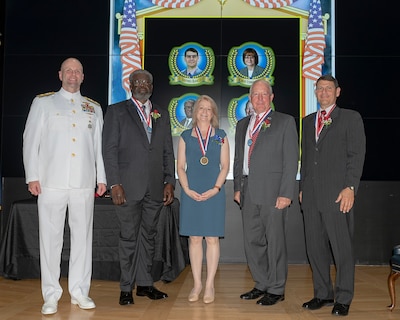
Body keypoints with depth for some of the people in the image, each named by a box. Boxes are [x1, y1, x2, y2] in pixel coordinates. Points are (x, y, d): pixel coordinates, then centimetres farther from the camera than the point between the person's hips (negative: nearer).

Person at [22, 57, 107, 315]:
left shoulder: (94, 108, 16)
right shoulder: (43, 102, 11)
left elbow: (99, 145, 14)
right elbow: (31, 140, 6)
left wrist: (102, 178, 7)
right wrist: (32, 176, -2)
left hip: (84, 183, 2)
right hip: (51, 182, -1)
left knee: (82, 236, 5)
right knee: (51, 237, 1)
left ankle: (79, 291, 16)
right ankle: (51, 295, 11)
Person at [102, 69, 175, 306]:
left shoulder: (162, 114, 15)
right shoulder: (116, 111, 4)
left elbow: (168, 151, 13)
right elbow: (110, 150, -3)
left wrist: (170, 182, 4)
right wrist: (115, 184, -11)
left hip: (155, 188, 4)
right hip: (129, 187, -3)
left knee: (149, 236, 11)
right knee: (129, 238, 2)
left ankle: (145, 284, 22)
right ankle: (126, 288, 14)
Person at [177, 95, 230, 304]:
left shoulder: (221, 136, 8)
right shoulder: (186, 136, 9)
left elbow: (225, 166, 3)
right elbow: (180, 166, 6)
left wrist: (215, 189, -10)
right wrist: (187, 190, -7)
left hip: (214, 193, -1)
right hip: (191, 194, 1)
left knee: (212, 238, 1)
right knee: (194, 238, 4)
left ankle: (209, 284, 11)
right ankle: (197, 284, 15)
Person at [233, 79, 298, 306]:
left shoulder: (285, 122, 1)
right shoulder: (243, 125, 18)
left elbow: (291, 160, -5)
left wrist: (286, 193, -12)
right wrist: (237, 188, 10)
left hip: (273, 192, -5)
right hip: (249, 192, 6)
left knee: (275, 242, 1)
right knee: (252, 241, 10)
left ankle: (276, 289, 15)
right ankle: (262, 285, 25)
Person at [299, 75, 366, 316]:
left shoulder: (351, 118, 4)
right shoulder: (307, 121, 18)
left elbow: (357, 155, -4)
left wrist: (350, 188, -13)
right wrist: (303, 188, 12)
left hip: (338, 195, -5)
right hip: (311, 196, 5)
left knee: (342, 249, 1)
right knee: (315, 247, 9)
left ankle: (343, 299, 14)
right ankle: (323, 294, 22)